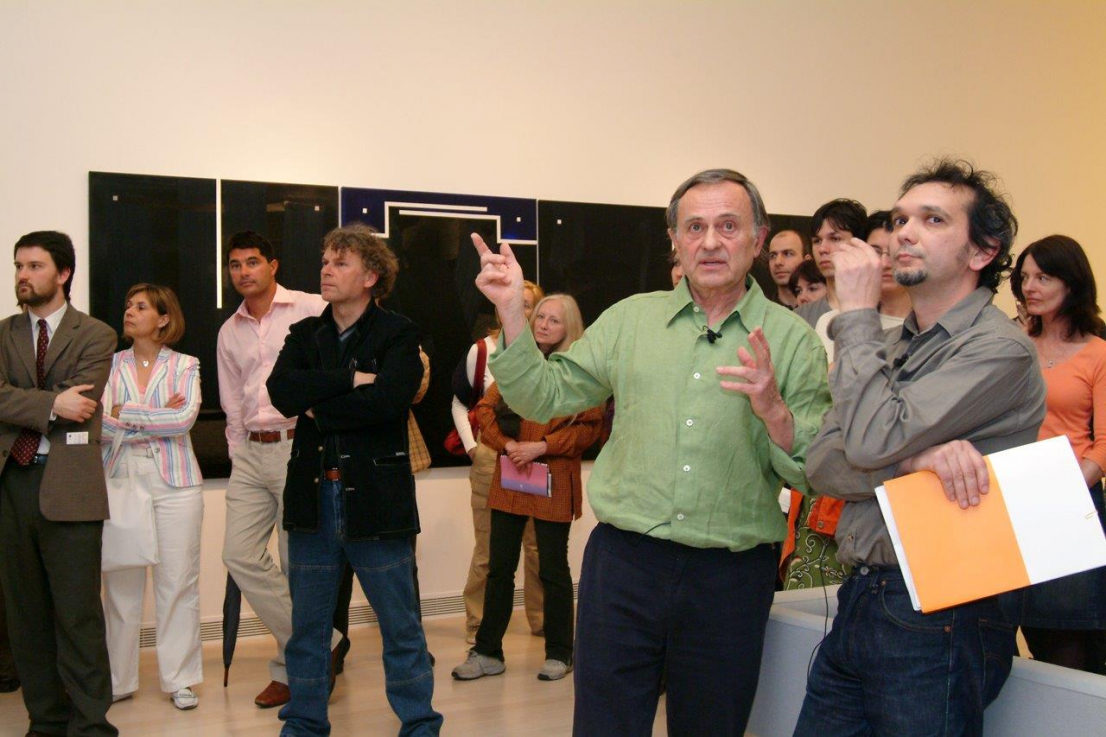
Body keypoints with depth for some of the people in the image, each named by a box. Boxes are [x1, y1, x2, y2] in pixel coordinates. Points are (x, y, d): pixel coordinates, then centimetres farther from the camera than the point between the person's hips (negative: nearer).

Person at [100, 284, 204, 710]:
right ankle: (118, 679, 14)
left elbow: (185, 418, -10)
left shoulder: (185, 367, 5)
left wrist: (124, 414, -7)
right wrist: (159, 422, -7)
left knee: (177, 581, 0)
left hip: (174, 482, -1)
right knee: (121, 582, 3)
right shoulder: (110, 366, 9)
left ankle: (180, 679, 9)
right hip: (119, 480, 2)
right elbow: (100, 426, -3)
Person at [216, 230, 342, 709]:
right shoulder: (229, 332, 15)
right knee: (240, 556, -1)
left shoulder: (311, 311, -3)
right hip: (250, 453, 6)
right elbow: (233, 406, 19)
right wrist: (238, 458, 13)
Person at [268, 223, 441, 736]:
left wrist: (317, 409, -10)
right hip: (312, 497, 4)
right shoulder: (305, 334, 11)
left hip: (376, 497, -4)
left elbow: (386, 400, -20)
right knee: (307, 625, 13)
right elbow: (281, 391, -7)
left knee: (401, 625, 6)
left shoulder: (398, 335, -3)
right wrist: (349, 379, -14)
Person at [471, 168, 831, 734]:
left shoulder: (792, 338, 0)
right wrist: (512, 312, -3)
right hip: (623, 560, 1)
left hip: (732, 578, 0)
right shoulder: (631, 318, 7)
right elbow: (545, 396, 8)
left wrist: (774, 411, -22)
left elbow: (818, 470, -4)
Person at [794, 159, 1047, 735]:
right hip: (858, 603, 7)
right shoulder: (886, 344, 11)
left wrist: (857, 313, -12)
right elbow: (822, 467, 0)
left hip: (937, 620, -7)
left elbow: (871, 441, -22)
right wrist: (918, 457, -19)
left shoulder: (999, 349, -12)